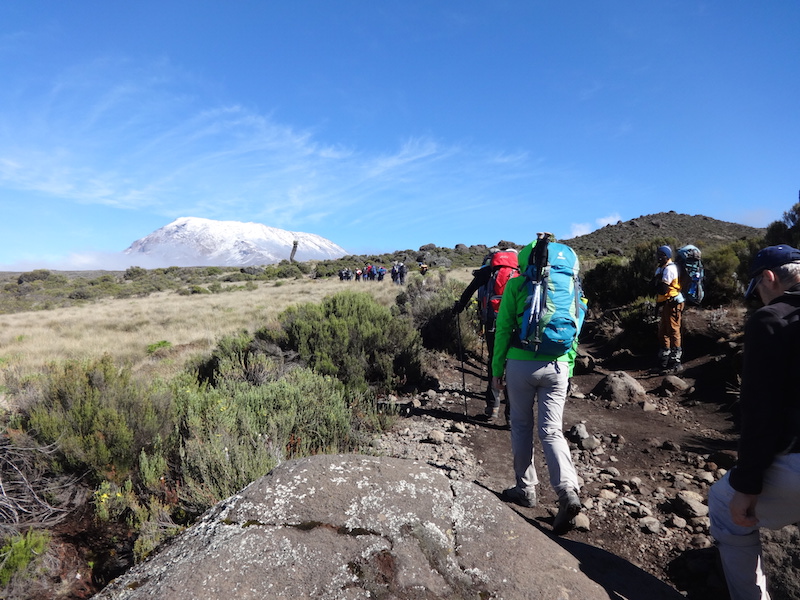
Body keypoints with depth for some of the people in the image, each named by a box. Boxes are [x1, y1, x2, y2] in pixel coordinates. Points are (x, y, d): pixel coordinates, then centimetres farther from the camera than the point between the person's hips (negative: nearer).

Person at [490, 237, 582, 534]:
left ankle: (525, 489, 24)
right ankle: (568, 492, -8)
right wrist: (569, 369, 18)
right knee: (552, 430, 7)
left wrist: (497, 368, 4)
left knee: (522, 426, 14)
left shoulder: (516, 285, -2)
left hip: (521, 363, -3)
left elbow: (503, 329, -3)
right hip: (557, 365, 3)